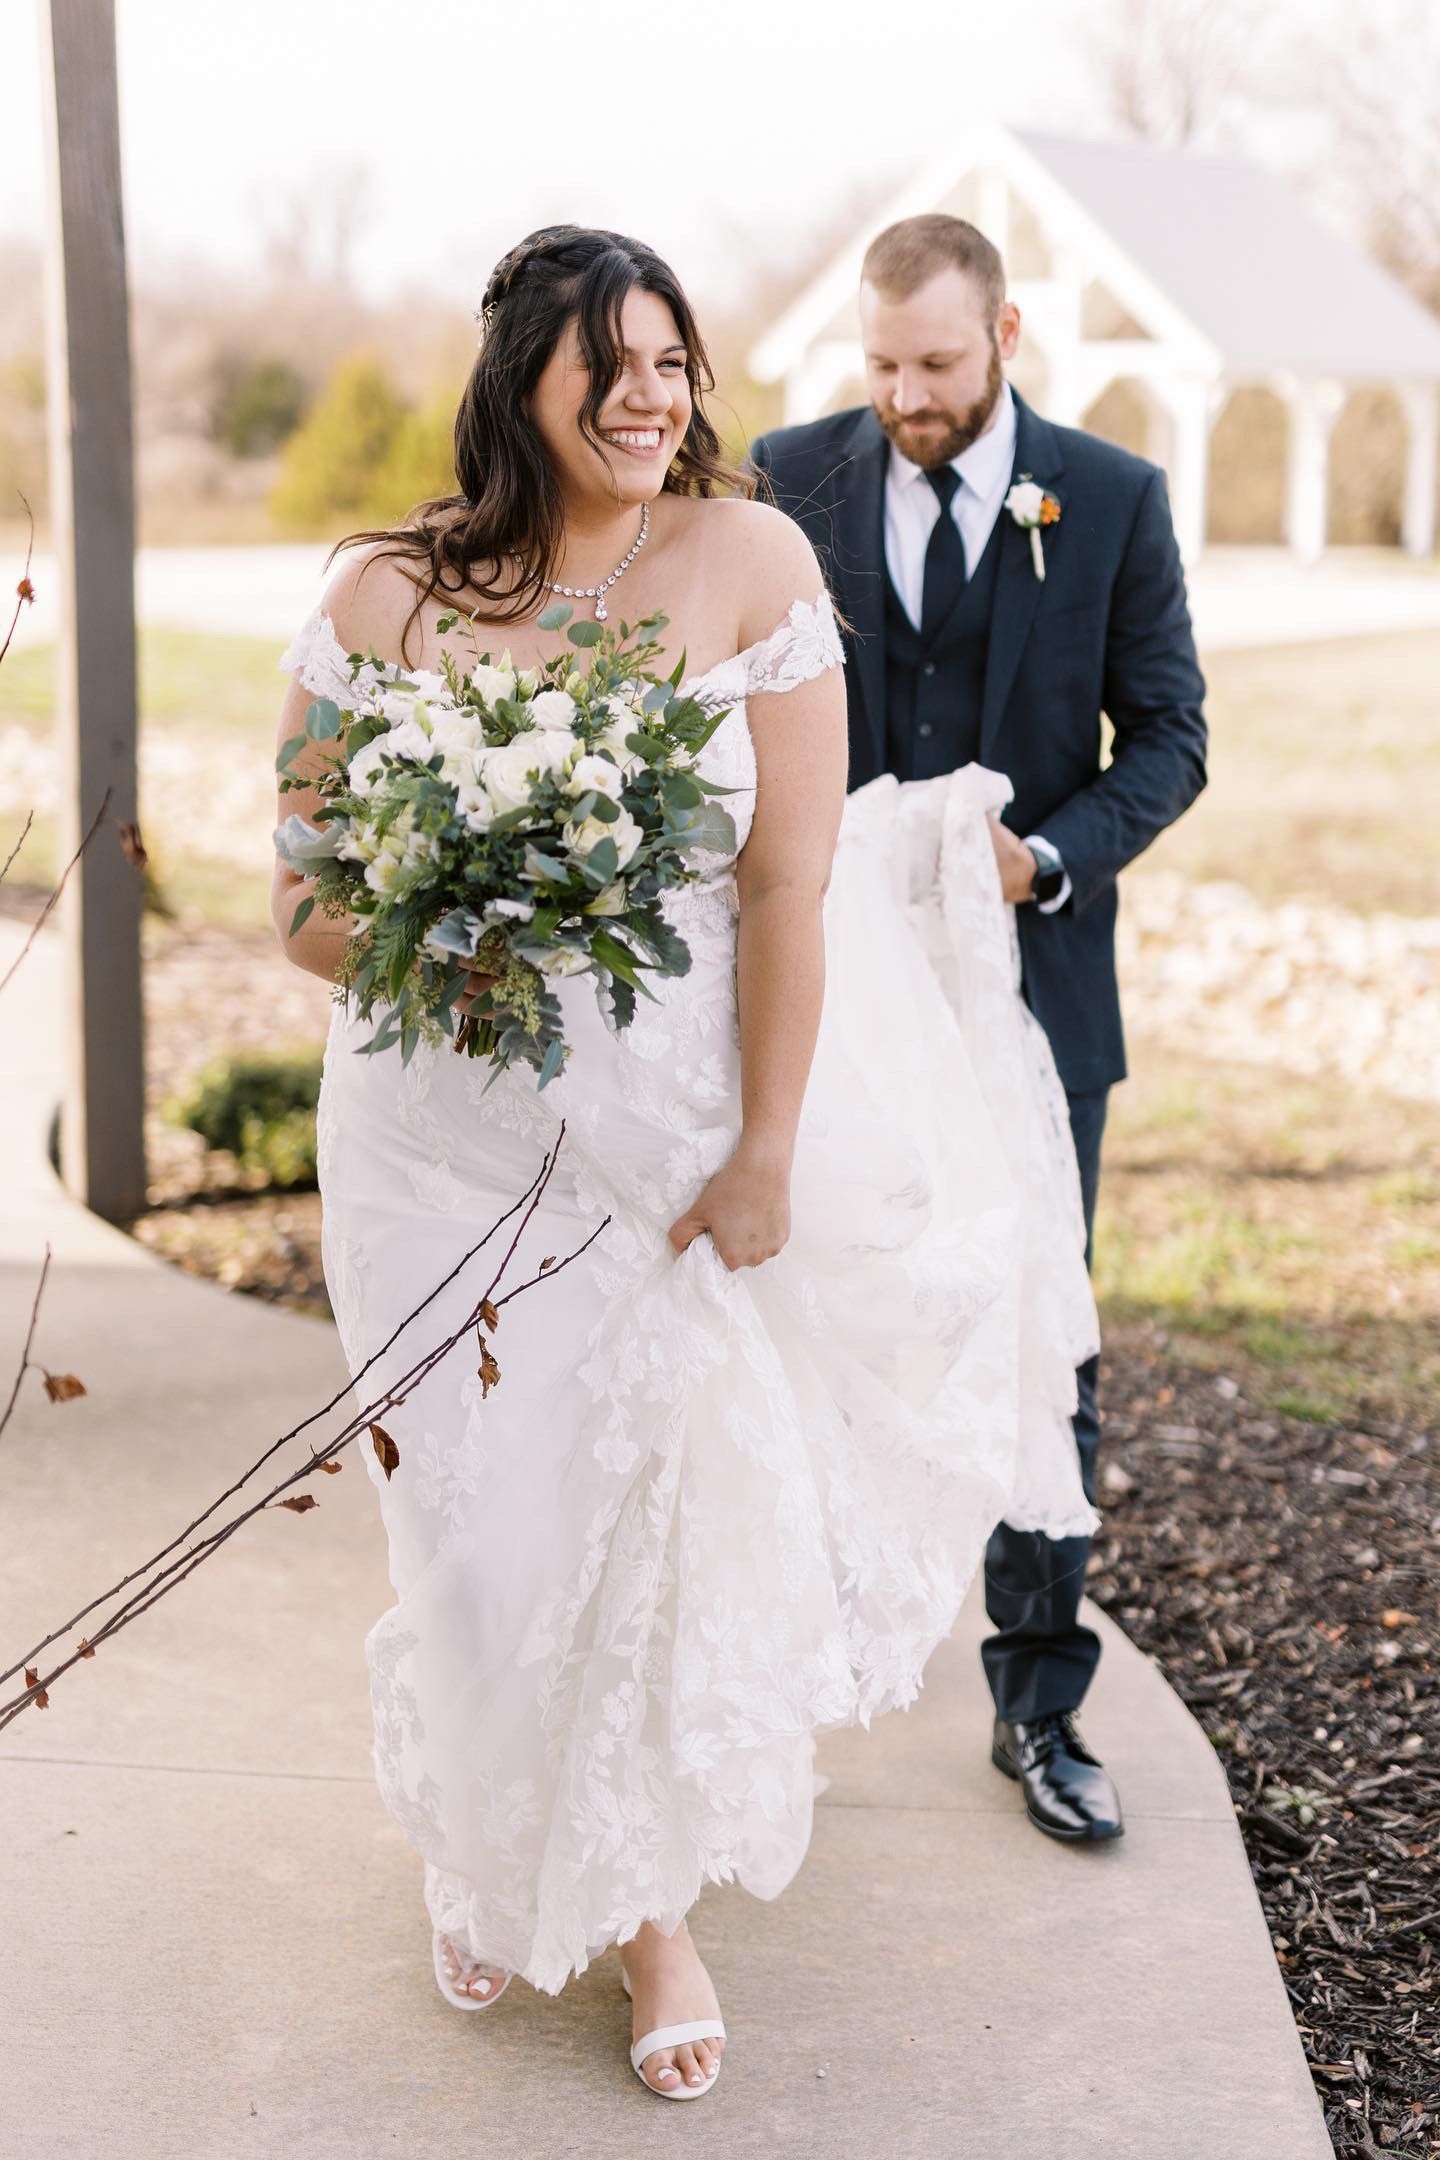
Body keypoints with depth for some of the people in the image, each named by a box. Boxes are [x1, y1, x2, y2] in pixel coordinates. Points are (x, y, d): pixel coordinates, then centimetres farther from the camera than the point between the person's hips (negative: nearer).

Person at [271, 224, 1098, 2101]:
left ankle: (650, 1902, 32)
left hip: (679, 1122, -1)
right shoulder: (387, 597, -6)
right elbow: (301, 907, -2)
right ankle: (495, 1861, 41)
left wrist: (765, 1153, -10)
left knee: (675, 1488, 6)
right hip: (446, 1132, 1)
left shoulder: (749, 557, -9)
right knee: (485, 1513, 10)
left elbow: (790, 883, -9)